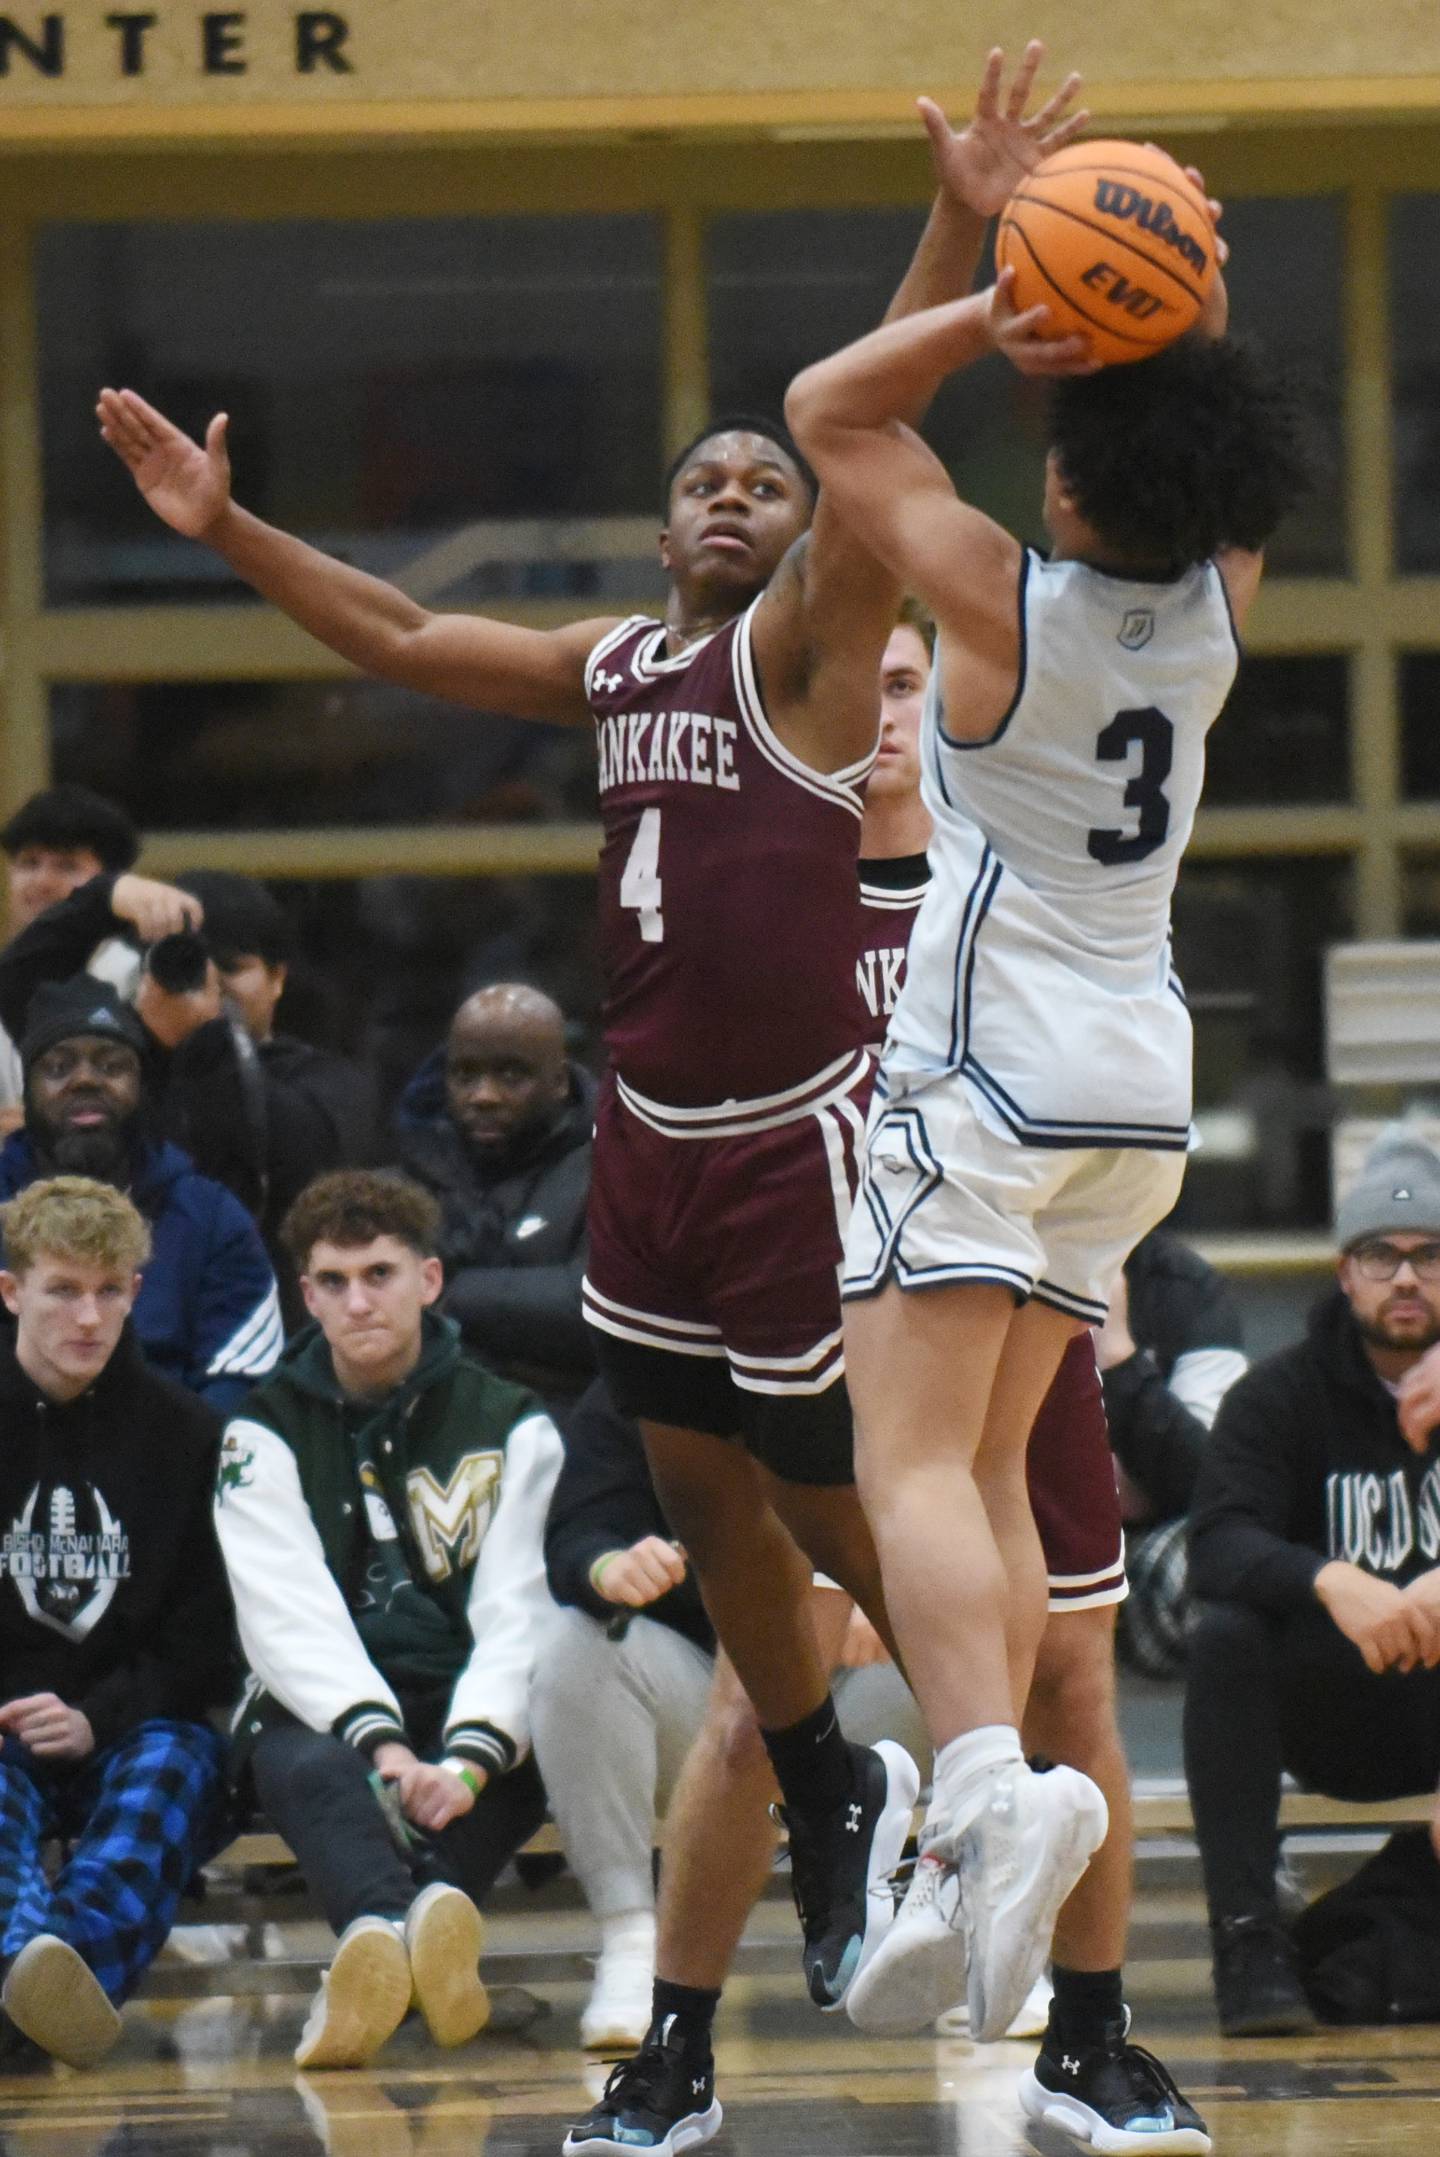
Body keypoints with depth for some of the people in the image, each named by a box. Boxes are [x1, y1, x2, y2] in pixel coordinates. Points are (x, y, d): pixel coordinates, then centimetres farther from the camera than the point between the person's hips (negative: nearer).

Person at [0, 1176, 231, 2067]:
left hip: (137, 1732, 0)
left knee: (175, 1763, -36)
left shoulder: (186, 1433, 10)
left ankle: (80, 1949, -68)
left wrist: (97, 1718, -11)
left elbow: (209, 1636, 8)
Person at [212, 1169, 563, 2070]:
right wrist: (379, 1742, -27)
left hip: (468, 1714, 0)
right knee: (304, 1767, -36)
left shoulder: (511, 1426, 7)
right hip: (320, 1712, 0)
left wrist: (469, 1757, -26)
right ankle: (416, 1927, -66)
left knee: (527, 1759, -35)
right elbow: (291, 1619, -8)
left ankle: (376, 1942, -58)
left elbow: (517, 1617, -6)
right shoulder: (263, 1436, 7)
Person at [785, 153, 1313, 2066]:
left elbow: (828, 411, -1)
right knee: (989, 1464, 13)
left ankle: (996, 1780, -40)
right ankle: (967, 1881, 7)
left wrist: (996, 313, -12)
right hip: (1141, 1069, 7)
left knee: (914, 1464, -16)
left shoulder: (1008, 603, -13)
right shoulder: (1220, 607, 1)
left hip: (989, 1063, -7)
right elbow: (1219, 462, 21)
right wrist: (1180, 327, 0)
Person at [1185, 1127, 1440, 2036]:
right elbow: (1219, 1546, -16)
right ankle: (1250, 1940, -31)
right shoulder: (1280, 1396, 0)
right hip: (1333, 1714, 0)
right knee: (1225, 1638, -29)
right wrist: (1329, 1581, -37)